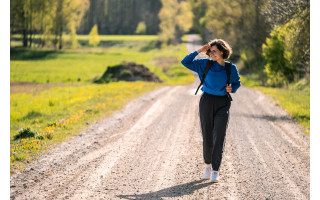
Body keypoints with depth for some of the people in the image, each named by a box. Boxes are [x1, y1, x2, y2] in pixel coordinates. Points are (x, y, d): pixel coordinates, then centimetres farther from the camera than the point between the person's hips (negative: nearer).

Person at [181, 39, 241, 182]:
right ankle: (208, 164, 28)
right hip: (207, 101, 1)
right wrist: (199, 51, -5)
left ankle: (215, 171, -6)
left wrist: (232, 89, -5)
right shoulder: (205, 64, 1)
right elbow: (185, 62, 0)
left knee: (219, 137, -9)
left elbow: (237, 83, 16)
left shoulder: (231, 68, 1)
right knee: (207, 136, 5)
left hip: (223, 104, -1)